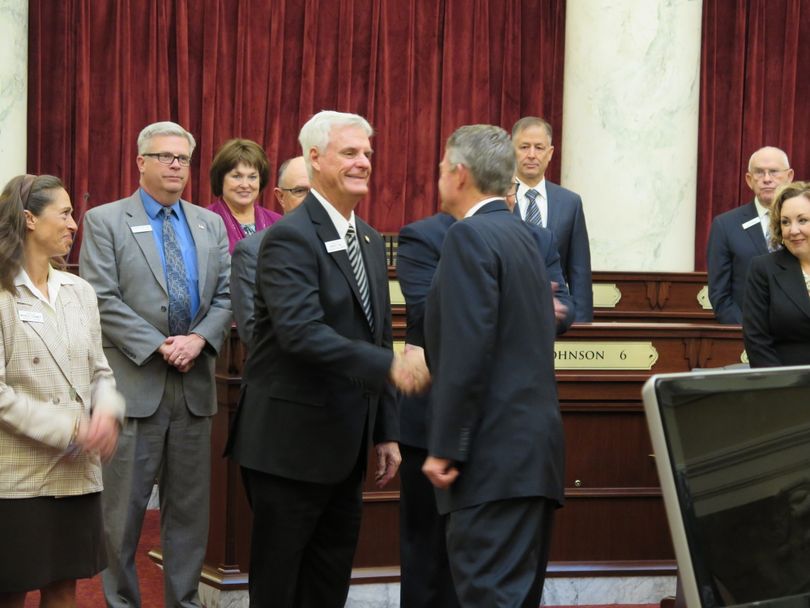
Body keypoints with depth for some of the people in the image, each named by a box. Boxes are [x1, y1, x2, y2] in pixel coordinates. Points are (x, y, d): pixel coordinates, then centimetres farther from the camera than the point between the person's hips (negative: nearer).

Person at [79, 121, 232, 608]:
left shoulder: (210, 224, 13)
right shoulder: (105, 221, 0)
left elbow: (227, 294, 8)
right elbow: (103, 300, -9)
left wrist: (199, 339, -10)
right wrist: (159, 347, -15)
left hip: (195, 382, 4)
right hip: (134, 382, -4)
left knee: (190, 505, 9)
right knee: (124, 507, 1)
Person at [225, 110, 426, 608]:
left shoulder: (371, 241, 13)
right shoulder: (290, 237, -14)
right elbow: (300, 332, -27)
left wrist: (386, 432, 13)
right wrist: (390, 366, -32)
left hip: (345, 446, 8)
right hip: (291, 444, -8)